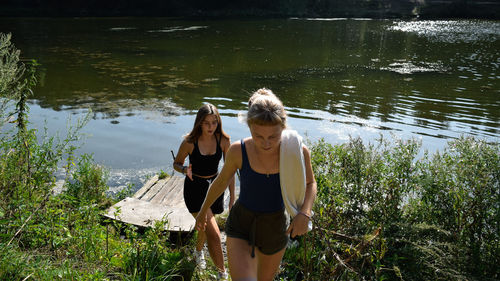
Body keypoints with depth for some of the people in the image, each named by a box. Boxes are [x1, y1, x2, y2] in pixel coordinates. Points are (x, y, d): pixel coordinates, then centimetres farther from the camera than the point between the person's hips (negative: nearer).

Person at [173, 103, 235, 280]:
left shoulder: (223, 140, -11)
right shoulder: (189, 142, -18)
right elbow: (177, 163, -2)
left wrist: (232, 197, -5)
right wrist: (185, 170, -25)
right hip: (195, 188, -4)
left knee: (205, 225, 25)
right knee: (214, 234, -16)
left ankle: (198, 252, 55)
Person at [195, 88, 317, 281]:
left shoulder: (298, 152, -19)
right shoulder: (238, 151, -21)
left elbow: (310, 183, 1)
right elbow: (221, 182, 0)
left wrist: (304, 212, -19)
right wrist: (204, 210, 15)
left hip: (275, 229, 2)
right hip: (240, 227, -2)